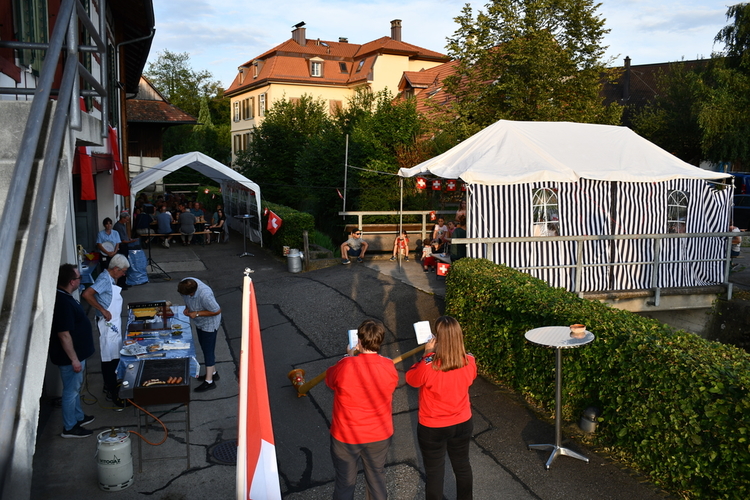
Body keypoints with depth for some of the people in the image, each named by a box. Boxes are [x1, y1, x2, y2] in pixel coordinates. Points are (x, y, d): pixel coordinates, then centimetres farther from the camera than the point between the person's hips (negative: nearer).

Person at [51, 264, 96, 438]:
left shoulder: (65, 297, 3)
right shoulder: (63, 302, -29)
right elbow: (63, 334, -28)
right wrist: (74, 359, -22)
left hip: (77, 352, 10)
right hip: (70, 356, -10)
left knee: (76, 387, 24)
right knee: (71, 390, 5)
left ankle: (78, 417, 40)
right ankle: (69, 427, 20)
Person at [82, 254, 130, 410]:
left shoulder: (110, 279, 9)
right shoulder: (105, 279, -19)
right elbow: (86, 294, -32)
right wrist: (103, 310, -26)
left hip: (114, 323, 10)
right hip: (108, 324, -10)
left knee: (113, 357, 19)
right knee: (110, 359, -3)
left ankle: (109, 386, 33)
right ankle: (112, 394, 3)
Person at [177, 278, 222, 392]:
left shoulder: (205, 295, -41)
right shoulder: (185, 283, -19)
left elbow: (217, 311, -28)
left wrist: (197, 313, -28)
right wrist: (187, 308, -14)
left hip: (209, 323, -8)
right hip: (199, 322, 8)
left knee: (208, 351, 1)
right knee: (205, 348, 21)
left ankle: (209, 381, 14)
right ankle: (213, 373, 39)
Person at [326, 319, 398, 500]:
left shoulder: (345, 366, -27)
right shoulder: (389, 367, -18)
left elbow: (330, 380, -5)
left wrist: (348, 357, 7)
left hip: (346, 436, -2)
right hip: (379, 435, 2)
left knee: (345, 481, 18)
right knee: (377, 478, 23)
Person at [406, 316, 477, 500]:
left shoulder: (428, 368, -32)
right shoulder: (469, 362, -19)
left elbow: (411, 379, -11)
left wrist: (427, 355, -8)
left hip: (433, 429, -4)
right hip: (463, 424, 4)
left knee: (434, 472, 17)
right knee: (462, 466, 27)